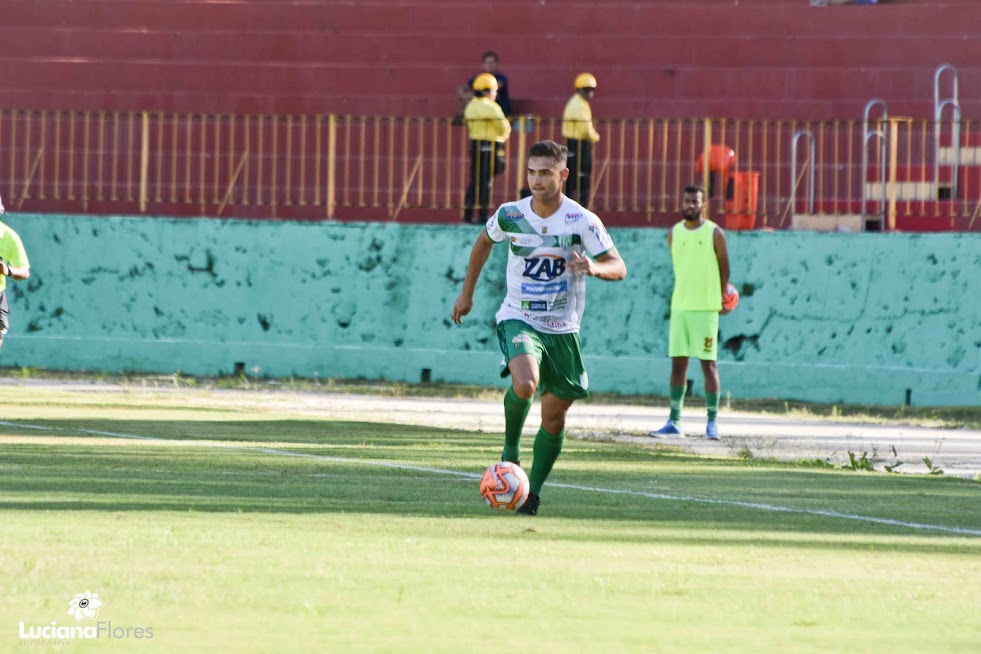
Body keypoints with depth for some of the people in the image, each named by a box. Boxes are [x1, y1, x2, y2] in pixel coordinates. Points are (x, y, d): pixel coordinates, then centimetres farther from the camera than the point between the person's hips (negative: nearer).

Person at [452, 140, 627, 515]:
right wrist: (467, 293, 19)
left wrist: (593, 268, -34)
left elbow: (618, 268, -12)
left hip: (563, 329, 1)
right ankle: (510, 449, -2)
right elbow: (484, 242, 15)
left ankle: (533, 492, 23)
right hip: (518, 319, -1)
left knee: (554, 418, 5)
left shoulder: (582, 221, -12)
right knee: (525, 385, -30)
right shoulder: (510, 216, -6)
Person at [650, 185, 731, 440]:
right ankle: (674, 421, 8)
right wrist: (685, 292, 13)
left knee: (708, 364, -3)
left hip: (706, 307, -4)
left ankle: (712, 422, 1)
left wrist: (722, 299, 1)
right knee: (678, 363, 4)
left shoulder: (714, 233, -2)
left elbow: (724, 268, 3)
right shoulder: (674, 234, 9)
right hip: (680, 305, 4)